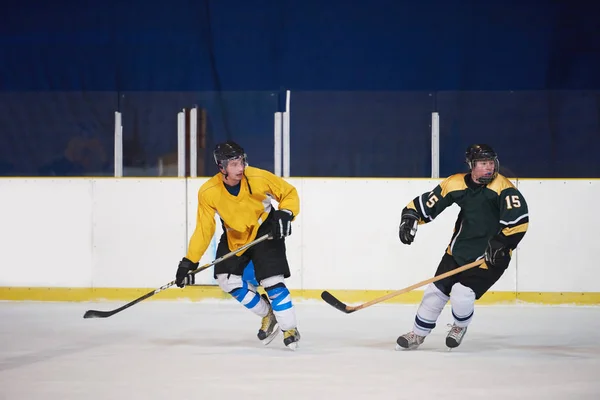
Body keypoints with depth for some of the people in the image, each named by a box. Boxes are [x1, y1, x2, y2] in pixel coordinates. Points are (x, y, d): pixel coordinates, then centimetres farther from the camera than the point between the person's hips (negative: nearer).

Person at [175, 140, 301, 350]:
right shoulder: (208, 192, -21)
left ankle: (290, 329, -1)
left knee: (271, 281, -15)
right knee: (227, 279, -6)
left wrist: (285, 214, -28)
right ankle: (267, 315, 13)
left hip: (265, 230, -3)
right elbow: (204, 229, -13)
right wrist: (189, 261, -16)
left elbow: (289, 193, -10)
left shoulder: (258, 178, -26)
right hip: (234, 235, 3)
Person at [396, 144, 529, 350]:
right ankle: (417, 334, 27)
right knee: (436, 291, 6)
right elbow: (425, 203, 1)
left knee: (461, 295, -16)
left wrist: (501, 244, -31)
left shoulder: (503, 188, -19)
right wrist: (409, 217, -14)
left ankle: (460, 326, 18)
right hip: (458, 248, 5)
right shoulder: (456, 183, -6)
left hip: (490, 255, -5)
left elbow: (519, 220, -27)